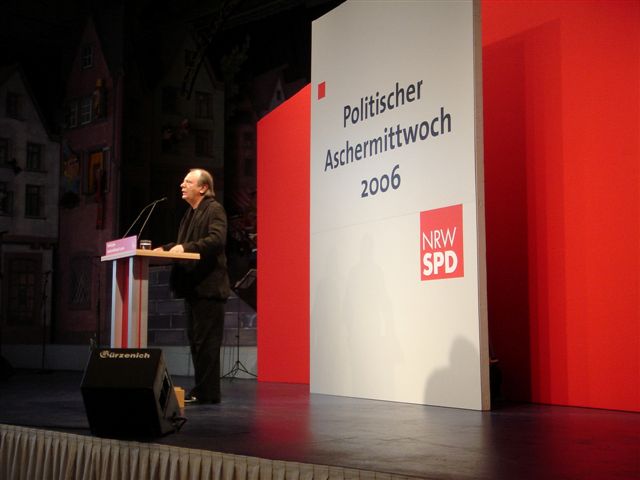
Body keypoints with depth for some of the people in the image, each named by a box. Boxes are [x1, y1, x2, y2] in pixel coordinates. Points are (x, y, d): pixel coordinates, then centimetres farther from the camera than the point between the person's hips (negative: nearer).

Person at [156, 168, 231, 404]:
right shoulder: (191, 213, 20)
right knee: (195, 340, 13)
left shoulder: (214, 209, -8)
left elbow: (217, 239, -22)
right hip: (193, 287, 10)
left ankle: (207, 392, 0)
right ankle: (200, 389, 20)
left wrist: (186, 247, -28)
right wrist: (165, 249, 8)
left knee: (206, 341, -6)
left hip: (208, 287, -10)